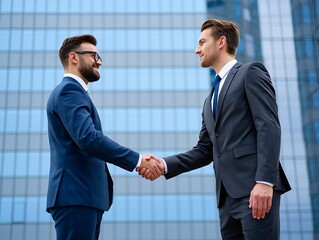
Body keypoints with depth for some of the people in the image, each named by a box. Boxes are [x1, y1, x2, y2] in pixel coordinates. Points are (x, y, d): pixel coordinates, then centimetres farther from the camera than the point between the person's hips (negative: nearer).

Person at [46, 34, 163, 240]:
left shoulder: (74, 91, 23)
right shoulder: (69, 90, -9)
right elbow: (88, 138, -23)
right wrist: (137, 160, -21)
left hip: (84, 196, 10)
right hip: (76, 196, -10)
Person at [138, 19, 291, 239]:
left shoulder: (251, 73, 2)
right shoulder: (211, 100, 25)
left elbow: (269, 127, -10)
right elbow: (205, 150, 21)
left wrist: (264, 181, -20)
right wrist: (164, 164, 7)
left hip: (255, 189, -7)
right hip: (227, 195, 8)